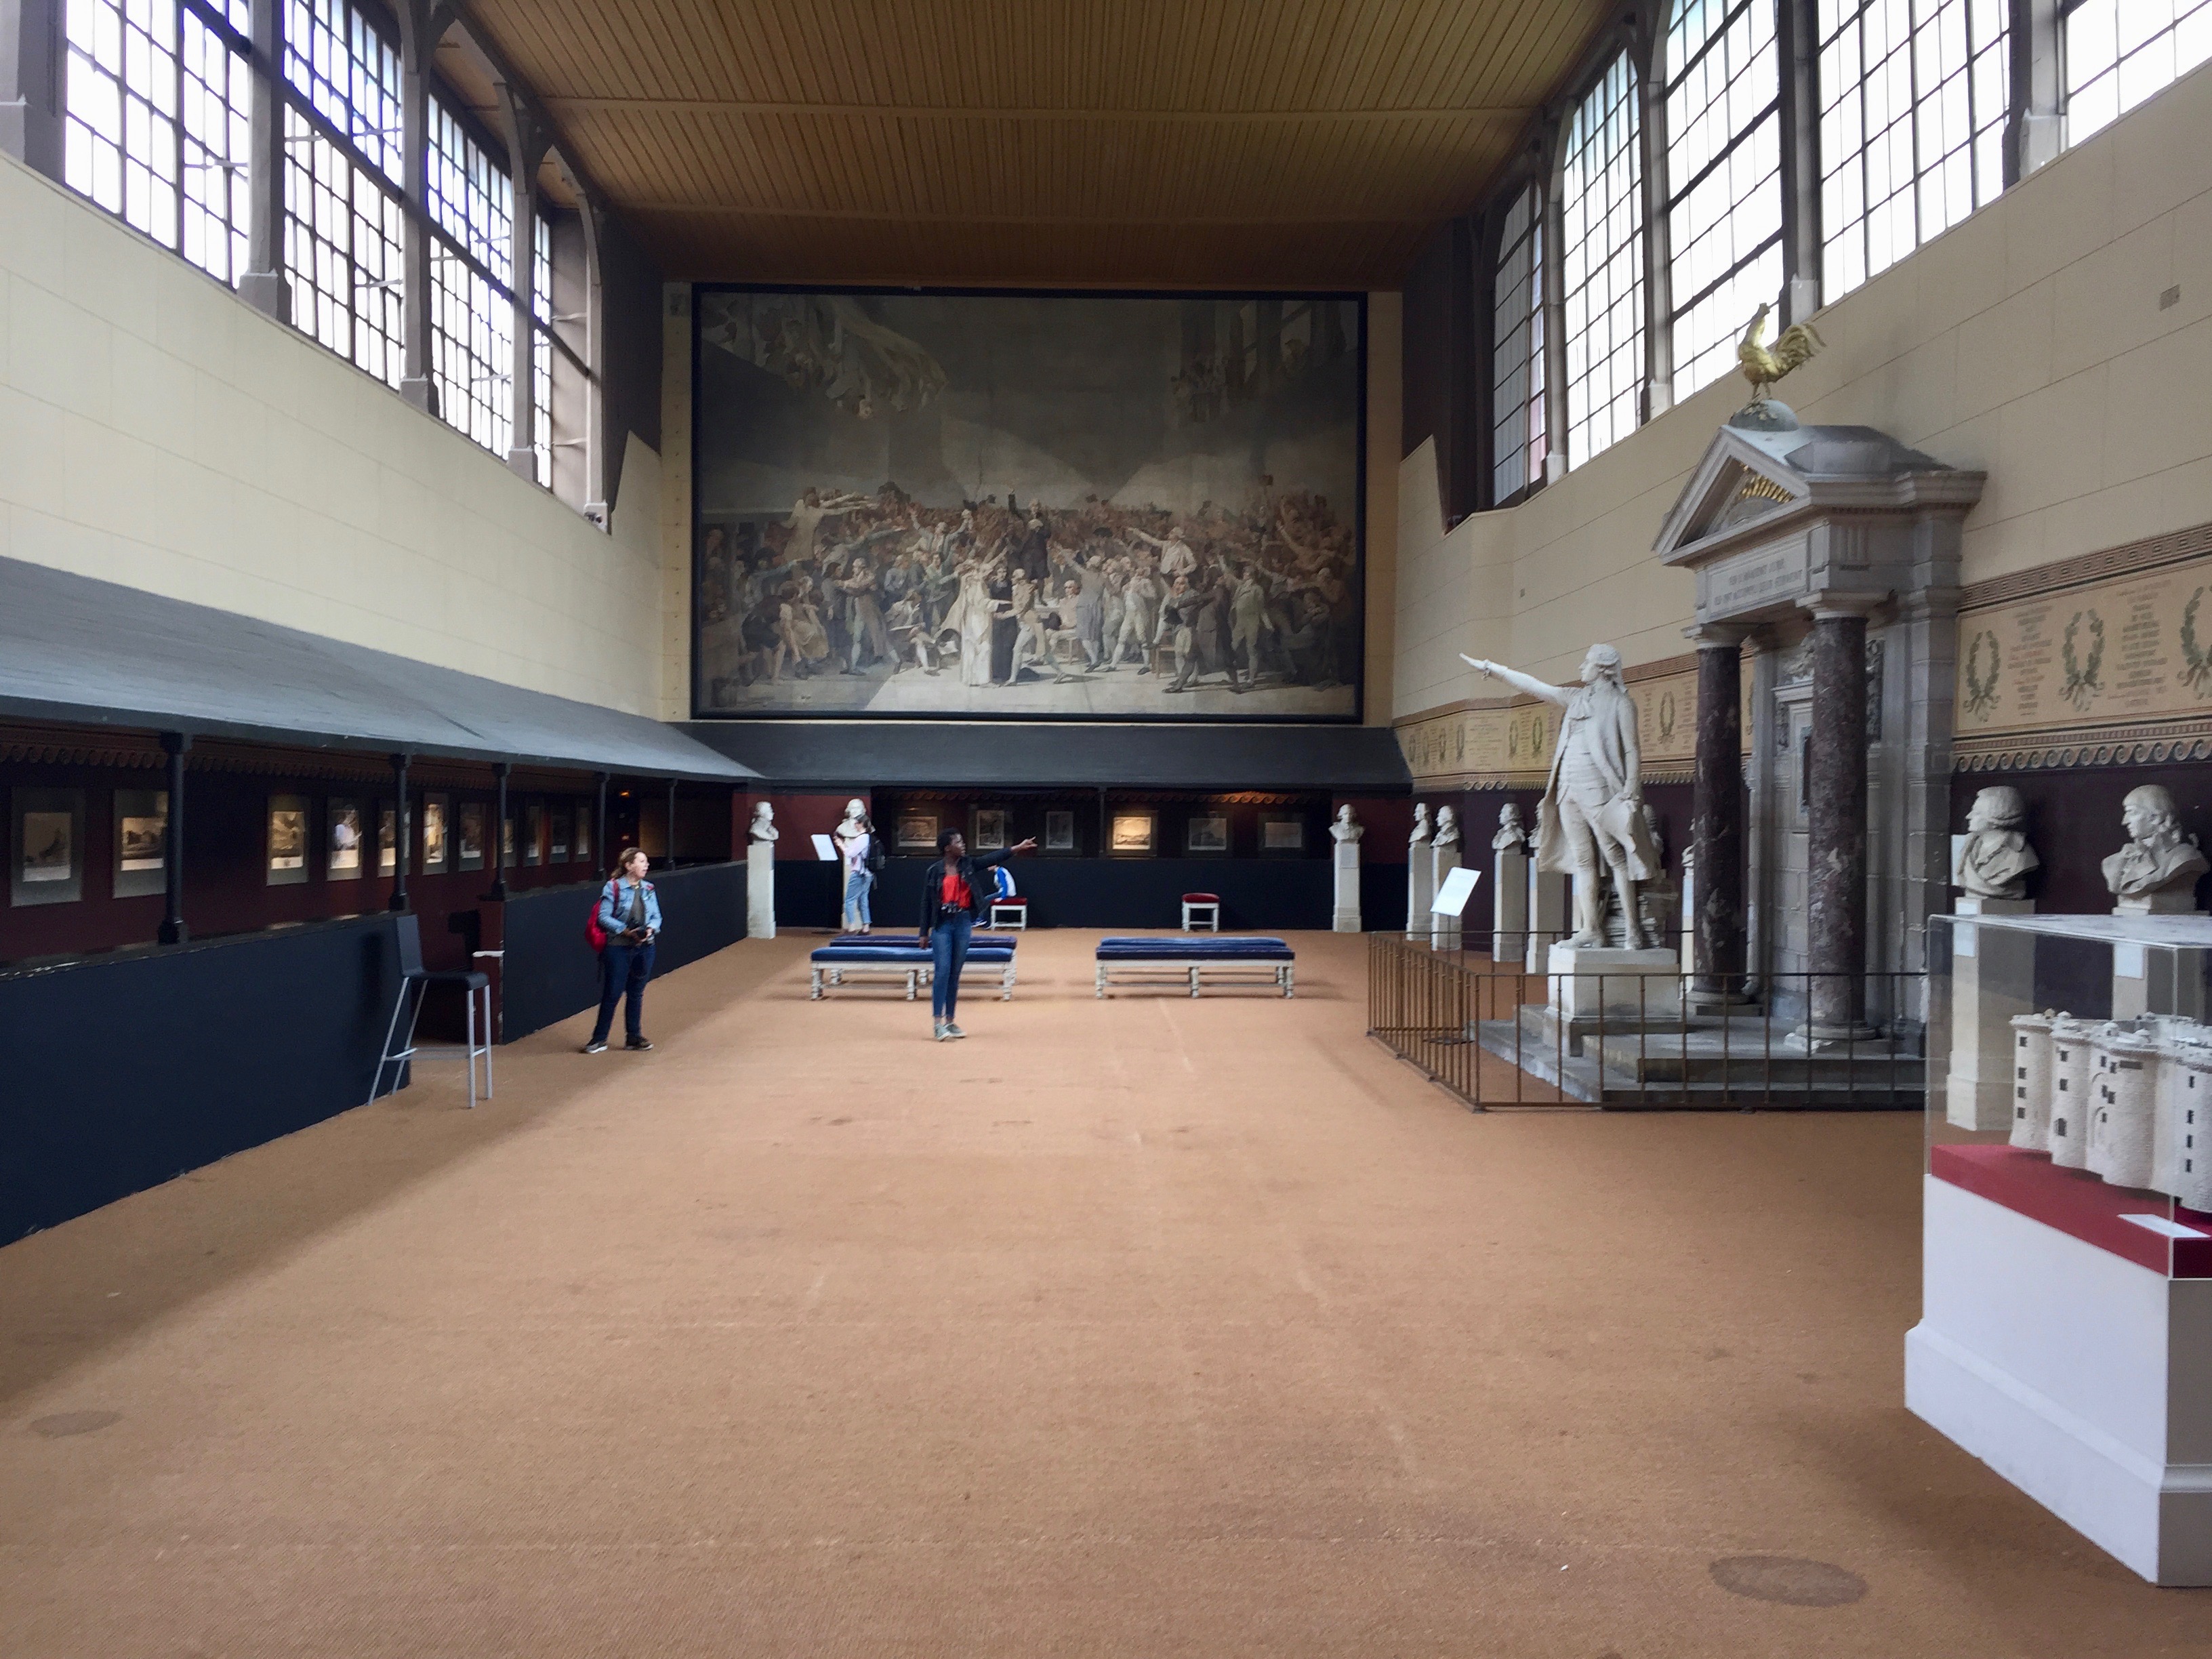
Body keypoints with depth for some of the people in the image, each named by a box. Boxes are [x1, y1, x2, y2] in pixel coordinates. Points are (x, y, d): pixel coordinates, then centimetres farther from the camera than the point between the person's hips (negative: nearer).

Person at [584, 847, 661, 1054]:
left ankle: (635, 1037, 22)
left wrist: (650, 929, -11)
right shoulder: (614, 887, -8)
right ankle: (599, 1039, 10)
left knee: (636, 993, 12)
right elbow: (604, 917, -11)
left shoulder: (649, 889, 7)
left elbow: (657, 917, 10)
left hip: (645, 948, 5)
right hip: (618, 947, -4)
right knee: (612, 993, -1)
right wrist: (626, 931, -20)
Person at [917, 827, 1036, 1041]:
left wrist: (1017, 848, -15)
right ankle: (937, 1023, -6)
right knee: (943, 971, -9)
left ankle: (950, 1021, 16)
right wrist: (924, 933, 0)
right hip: (942, 924, -4)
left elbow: (992, 858, -4)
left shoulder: (968, 865, 5)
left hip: (963, 923, 4)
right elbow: (927, 902, 0)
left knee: (955, 973, 9)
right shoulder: (935, 871, -4)